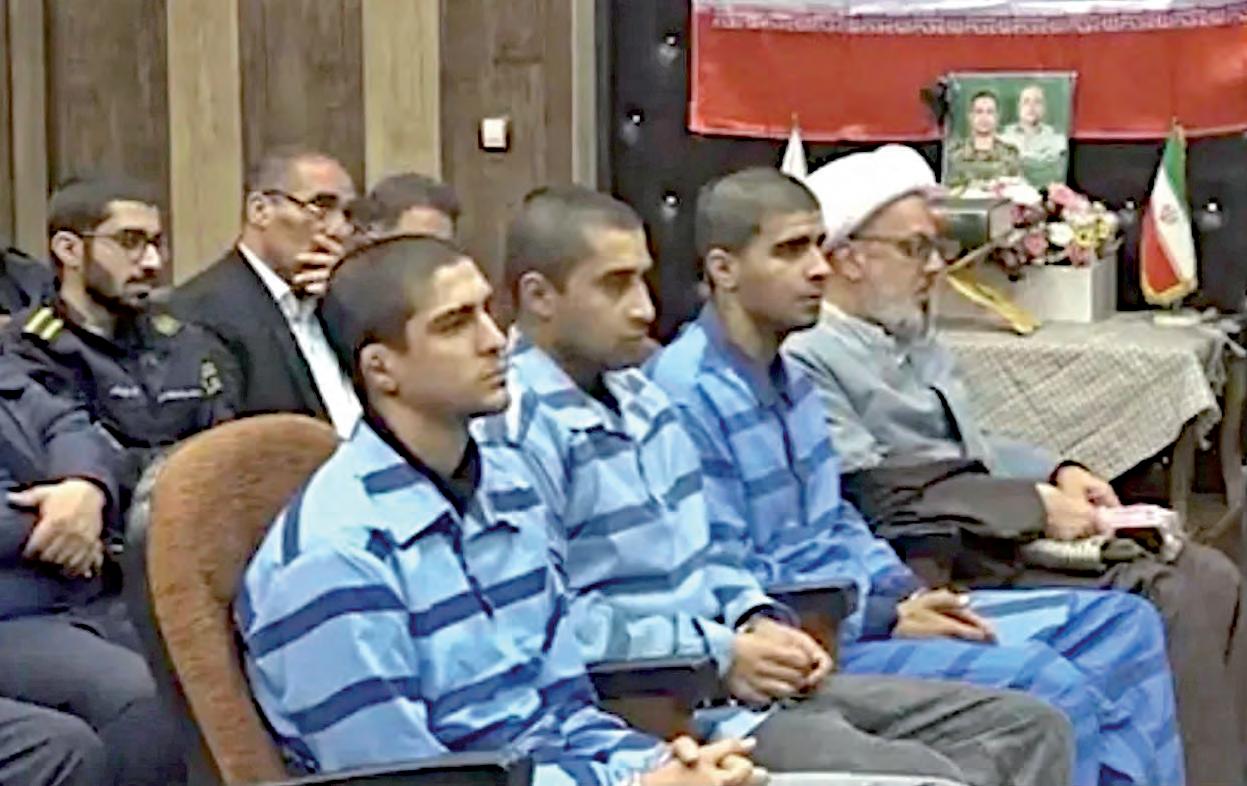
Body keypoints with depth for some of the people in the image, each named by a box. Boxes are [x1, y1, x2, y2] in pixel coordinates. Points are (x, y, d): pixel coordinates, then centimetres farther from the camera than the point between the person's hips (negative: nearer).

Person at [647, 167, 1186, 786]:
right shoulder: (687, 396, -18)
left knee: (1122, 624, 8)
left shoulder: (789, 378, 12)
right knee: (1054, 688, -26)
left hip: (851, 609, 10)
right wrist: (887, 620, -15)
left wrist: (908, 593, 2)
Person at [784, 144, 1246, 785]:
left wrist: (1058, 473, 8)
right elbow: (879, 500, -19)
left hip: (1005, 537, 10)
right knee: (1165, 602, -22)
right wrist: (1036, 507, -15)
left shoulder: (913, 338, 20)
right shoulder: (804, 359, -11)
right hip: (944, 565, -10)